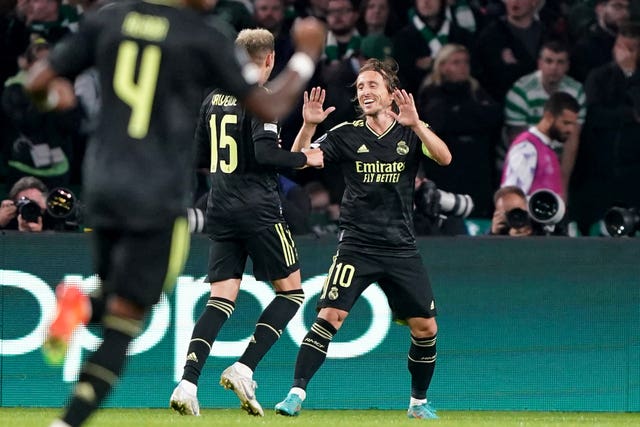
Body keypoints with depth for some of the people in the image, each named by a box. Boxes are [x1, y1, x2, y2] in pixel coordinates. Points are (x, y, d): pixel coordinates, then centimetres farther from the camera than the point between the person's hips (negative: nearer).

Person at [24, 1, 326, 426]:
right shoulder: (204, 39, -6)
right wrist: (307, 56, 12)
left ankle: (81, 307, -12)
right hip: (158, 196, -5)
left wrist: (54, 94, 31)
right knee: (122, 325, -2)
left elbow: (38, 81, 8)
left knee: (116, 297, 23)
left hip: (102, 182, 5)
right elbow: (270, 107, -3)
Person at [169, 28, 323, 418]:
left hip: (220, 210, 7)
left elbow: (200, 153, 19)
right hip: (258, 210, -7)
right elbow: (265, 153, -20)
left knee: (222, 300, 4)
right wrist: (306, 159, -5)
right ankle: (244, 370, -7)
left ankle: (188, 383, -13)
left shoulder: (214, 99, 11)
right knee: (291, 291, 7)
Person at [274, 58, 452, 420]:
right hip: (357, 245, -1)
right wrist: (309, 126, -23)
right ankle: (297, 393, -17)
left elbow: (444, 158, -17)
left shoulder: (412, 132, 1)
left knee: (426, 328, 3)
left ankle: (419, 402, 24)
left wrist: (415, 124, -32)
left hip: (402, 248, 1)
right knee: (330, 315, -18)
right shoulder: (346, 135, 1)